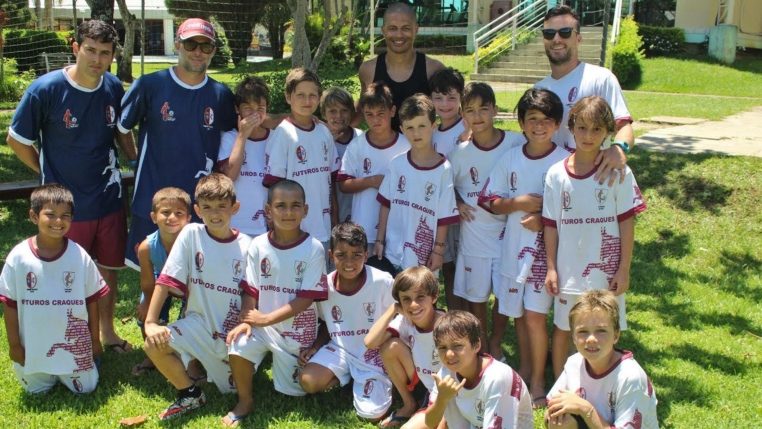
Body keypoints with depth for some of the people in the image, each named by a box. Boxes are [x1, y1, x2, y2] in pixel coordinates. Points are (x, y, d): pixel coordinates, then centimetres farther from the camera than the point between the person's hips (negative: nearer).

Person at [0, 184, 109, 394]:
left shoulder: (80, 256, -14)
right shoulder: (18, 257, -15)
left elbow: (91, 300, -4)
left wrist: (95, 340, 1)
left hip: (73, 343, 0)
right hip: (33, 344, 0)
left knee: (85, 388, 10)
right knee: (36, 391, 16)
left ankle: (76, 367, 40)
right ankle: (46, 374, 47)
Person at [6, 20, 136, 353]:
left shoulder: (114, 88, -3)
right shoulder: (46, 89, -16)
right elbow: (16, 140, -5)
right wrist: (49, 174, 0)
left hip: (109, 200, 4)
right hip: (66, 204, -4)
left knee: (108, 268, 16)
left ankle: (107, 332, 36)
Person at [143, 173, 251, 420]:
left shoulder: (246, 245, -7)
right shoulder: (191, 234, -8)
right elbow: (167, 280, -11)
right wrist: (150, 323, -18)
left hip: (234, 328, 0)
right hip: (199, 323, 0)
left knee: (238, 387, -7)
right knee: (154, 345, -25)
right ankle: (190, 395, 1)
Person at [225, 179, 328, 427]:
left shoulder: (313, 248, -15)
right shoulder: (258, 246, -8)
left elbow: (306, 299, -17)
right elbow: (251, 291, -3)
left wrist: (266, 318, -20)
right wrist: (246, 321, -21)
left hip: (298, 330, -1)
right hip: (262, 325, 1)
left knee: (292, 392, 7)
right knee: (238, 348, -28)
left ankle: (284, 365, 42)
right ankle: (245, 402, -1)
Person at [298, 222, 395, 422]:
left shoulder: (383, 281, -21)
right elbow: (326, 325, 7)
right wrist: (315, 347, -9)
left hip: (374, 352, -3)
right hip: (340, 350, 3)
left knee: (372, 413, -15)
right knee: (308, 382, -21)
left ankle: (380, 379, 16)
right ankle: (347, 376, 8)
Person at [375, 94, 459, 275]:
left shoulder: (443, 169, -10)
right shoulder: (397, 164, -1)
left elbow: (444, 216, -7)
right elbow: (386, 204, 5)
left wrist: (438, 250, -5)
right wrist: (380, 240, 5)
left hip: (423, 256, -2)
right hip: (393, 252, 3)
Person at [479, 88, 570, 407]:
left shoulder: (565, 162, -9)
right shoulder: (511, 158, 3)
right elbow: (489, 201, 4)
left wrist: (546, 220, -20)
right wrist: (519, 203, -12)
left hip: (546, 247, -4)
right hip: (513, 246, 4)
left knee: (534, 315, -6)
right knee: (517, 313, 14)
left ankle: (538, 381, 11)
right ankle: (524, 369, 32)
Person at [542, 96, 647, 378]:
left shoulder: (618, 172, -8)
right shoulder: (557, 174, -3)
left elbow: (626, 222, -5)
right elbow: (551, 225, 2)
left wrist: (624, 269, -7)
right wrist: (551, 268, 0)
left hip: (606, 269, -2)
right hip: (568, 269, 2)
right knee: (562, 328, 14)